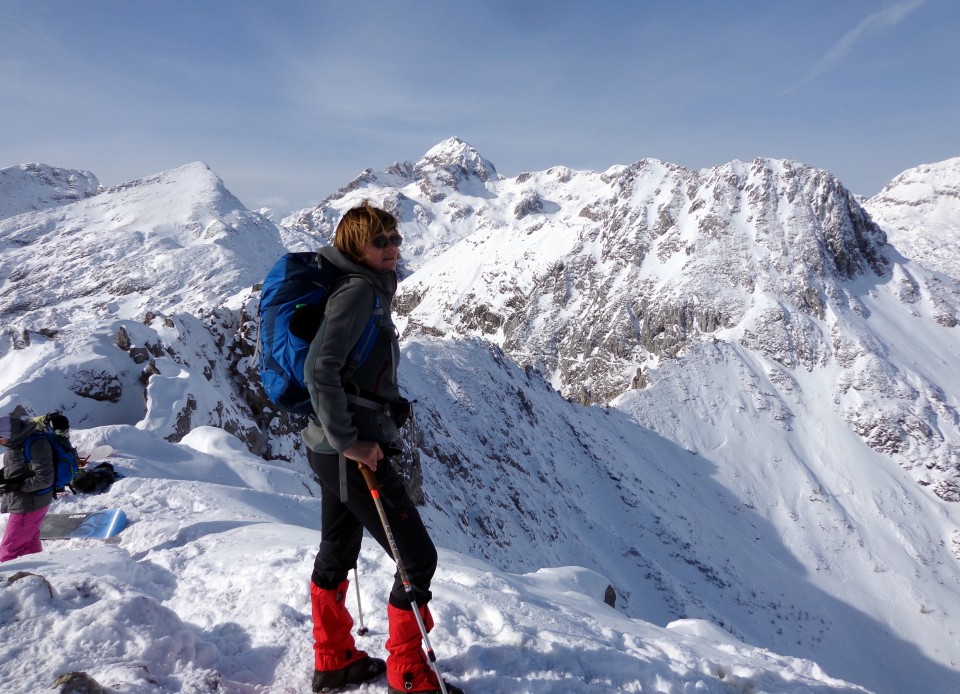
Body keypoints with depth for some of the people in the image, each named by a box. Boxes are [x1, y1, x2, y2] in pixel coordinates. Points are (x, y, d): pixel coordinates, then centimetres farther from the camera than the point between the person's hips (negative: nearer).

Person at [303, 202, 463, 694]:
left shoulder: (371, 290, 13)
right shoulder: (359, 290, -16)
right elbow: (319, 369, -27)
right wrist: (348, 441, -22)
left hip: (335, 449, 10)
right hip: (354, 454, -10)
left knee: (337, 556, 20)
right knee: (419, 559, 0)